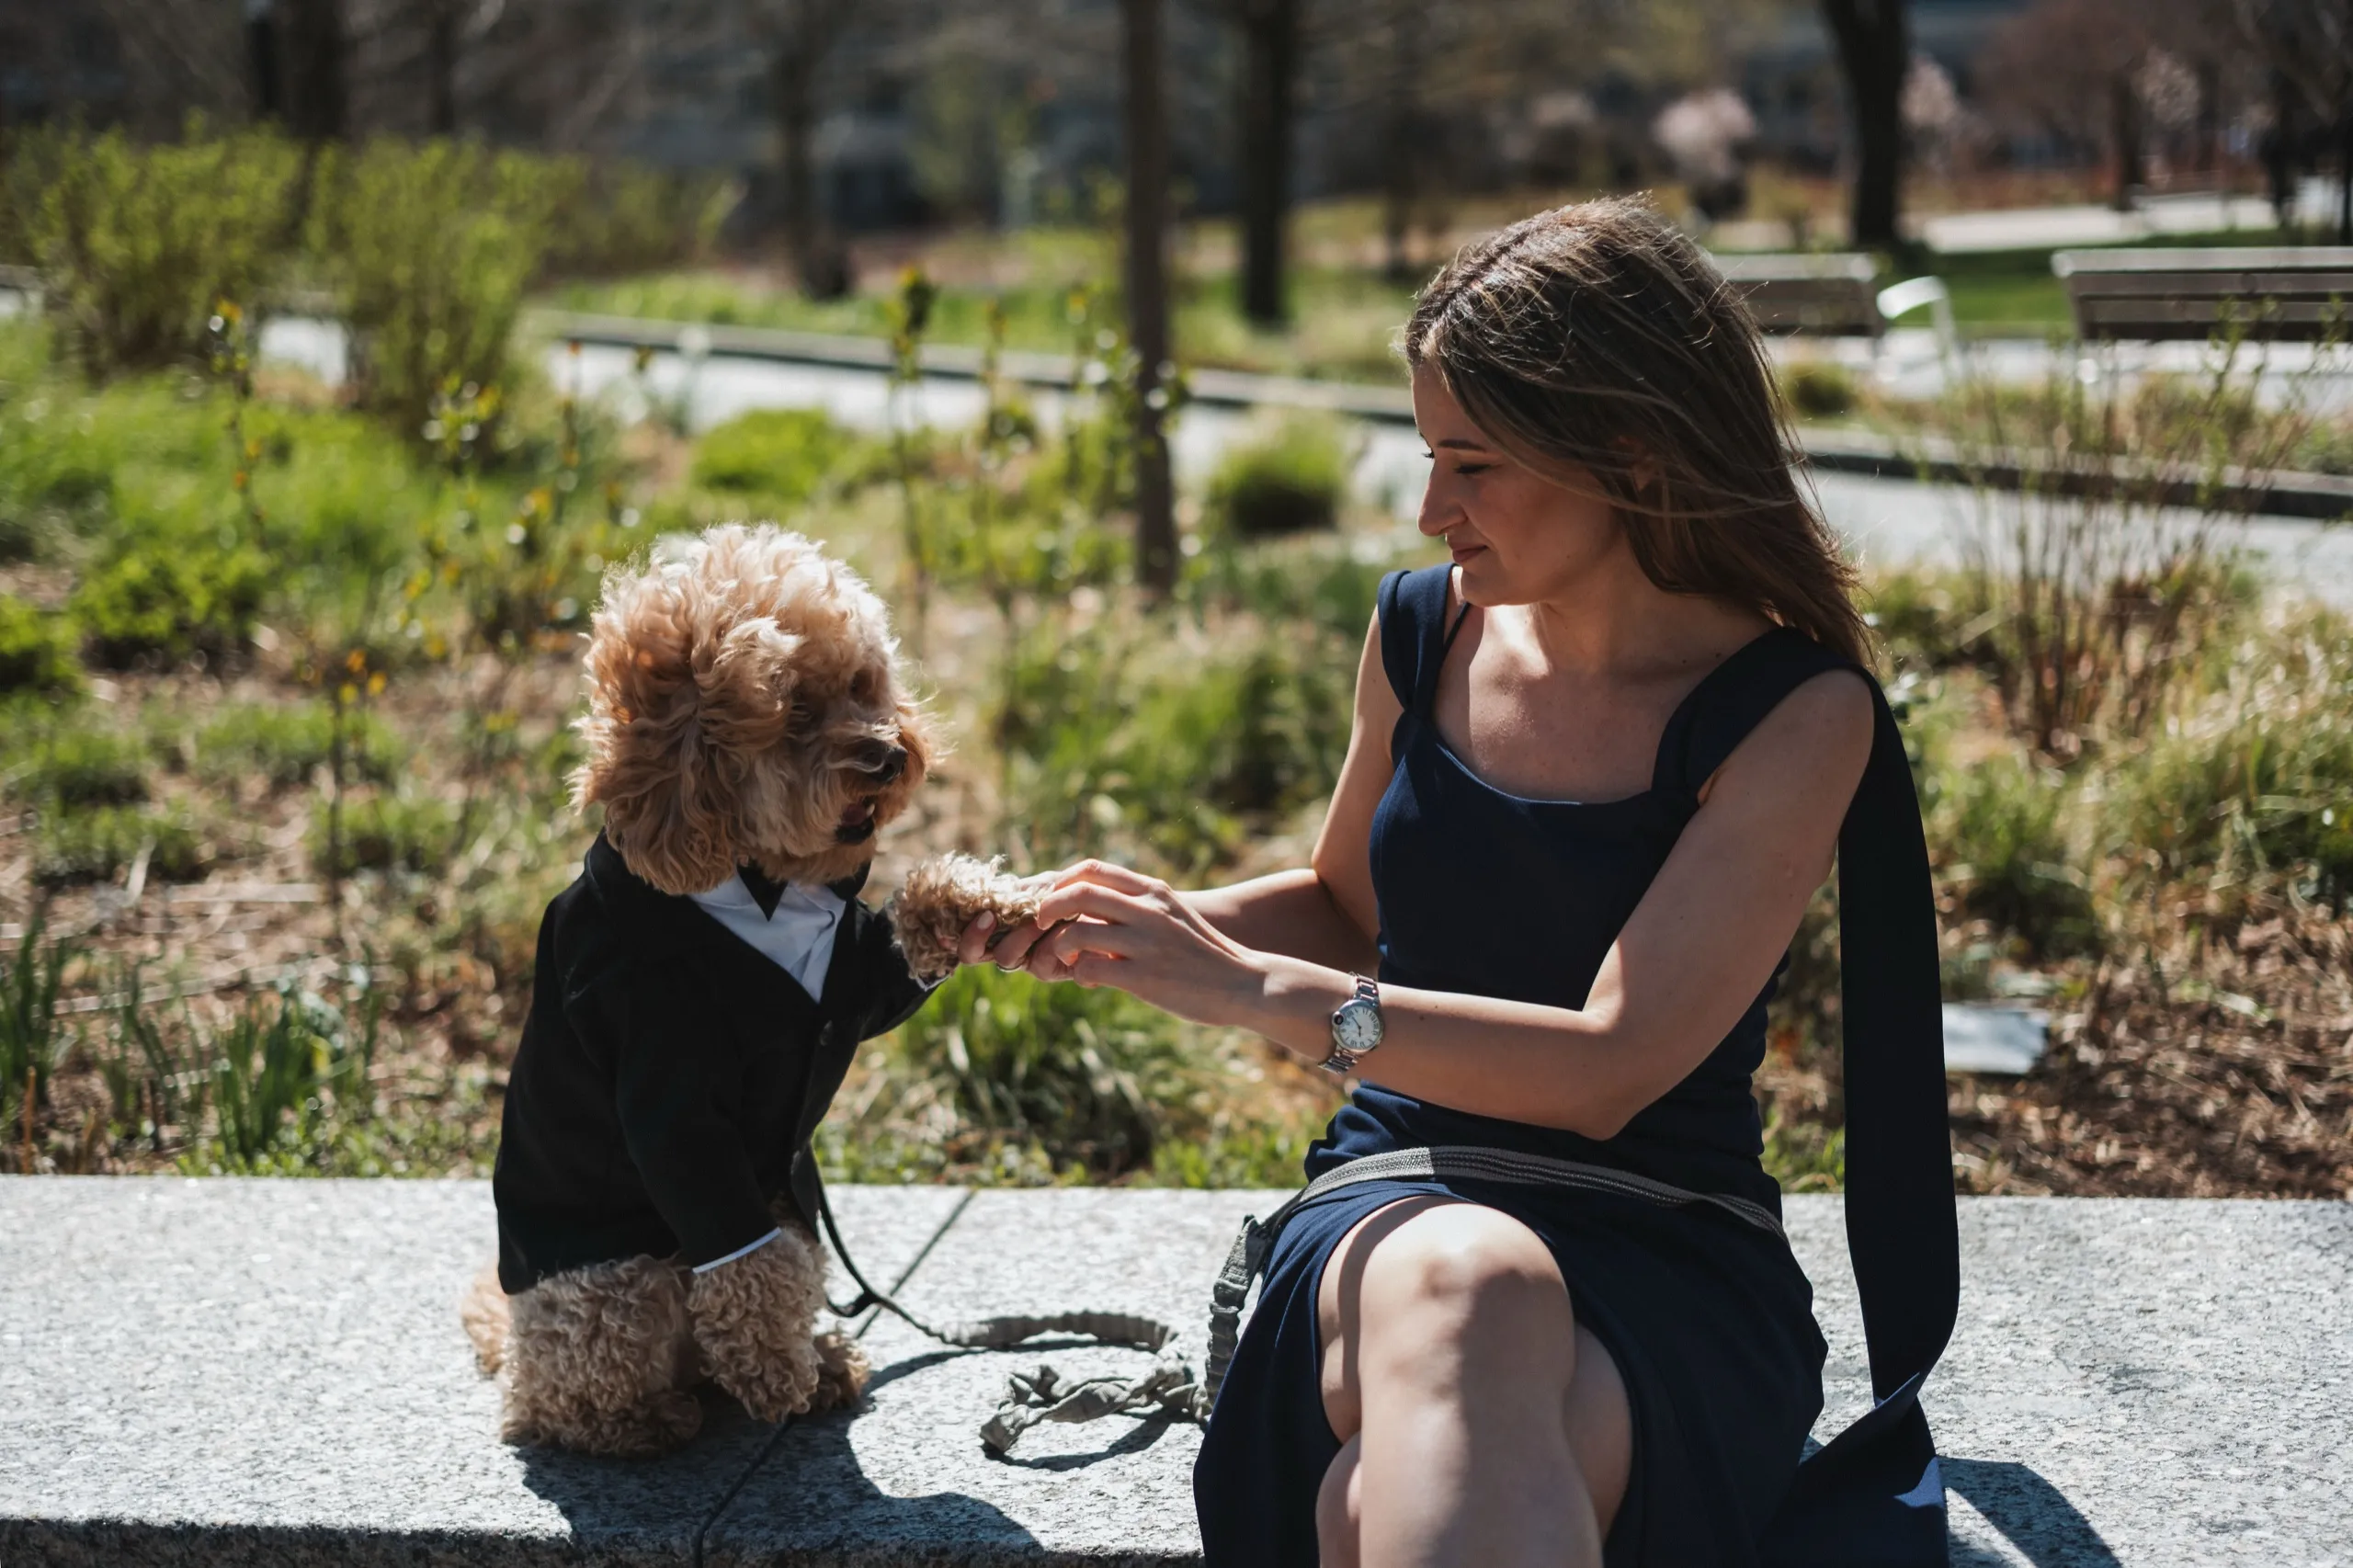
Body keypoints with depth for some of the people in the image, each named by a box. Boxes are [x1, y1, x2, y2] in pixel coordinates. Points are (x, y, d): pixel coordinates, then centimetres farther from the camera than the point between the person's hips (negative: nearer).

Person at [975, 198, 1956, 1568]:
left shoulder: (1795, 712, -9)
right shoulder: (1424, 632, 6)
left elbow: (1608, 1067, -17)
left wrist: (1248, 986, -20)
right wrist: (1154, 925, 3)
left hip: (1669, 1260, -4)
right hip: (1399, 1202, 4)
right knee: (1457, 1283, -37)